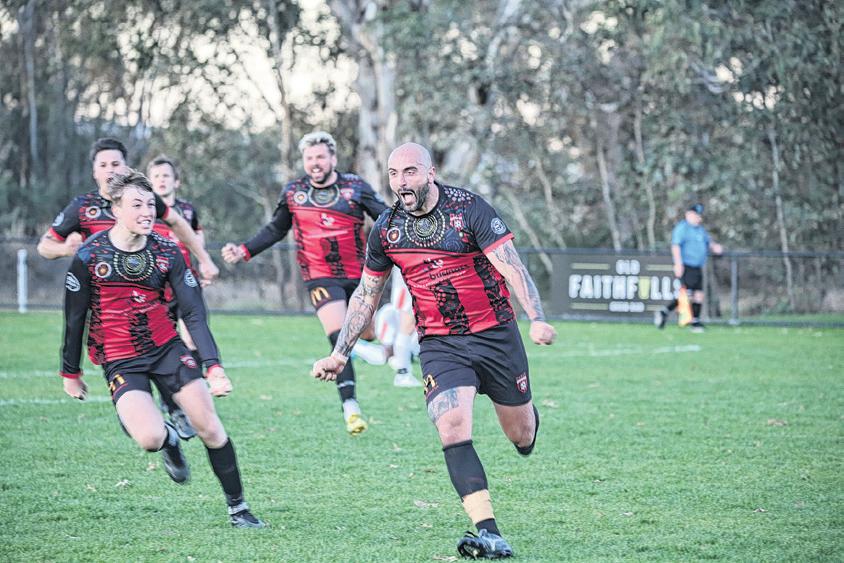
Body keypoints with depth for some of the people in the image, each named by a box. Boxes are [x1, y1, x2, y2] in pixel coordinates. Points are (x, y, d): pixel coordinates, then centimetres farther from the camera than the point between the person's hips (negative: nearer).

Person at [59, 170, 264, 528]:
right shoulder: (89, 256, -11)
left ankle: (238, 508, 11)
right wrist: (70, 374, 7)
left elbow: (194, 314, -5)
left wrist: (214, 367, -15)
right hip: (120, 361, -3)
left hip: (167, 348, 3)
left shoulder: (166, 252, -5)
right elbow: (75, 319, 0)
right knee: (150, 439, -24)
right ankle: (168, 439, 15)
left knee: (209, 427, -6)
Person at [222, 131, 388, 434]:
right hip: (321, 277, -1)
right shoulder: (293, 193, 3)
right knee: (338, 339, -18)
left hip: (358, 274, 1)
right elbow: (275, 230, 17)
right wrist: (244, 251, 7)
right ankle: (349, 404, -20)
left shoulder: (355, 187, -2)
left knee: (366, 335, 8)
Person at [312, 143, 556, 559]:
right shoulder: (385, 229, 1)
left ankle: (528, 419, 51)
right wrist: (339, 354, 12)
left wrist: (537, 318, -33)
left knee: (520, 433, 9)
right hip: (439, 343, 2)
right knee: (452, 428, -21)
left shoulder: (469, 208, -12)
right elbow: (366, 296, 13)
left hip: (495, 333, -2)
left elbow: (511, 265, -19)